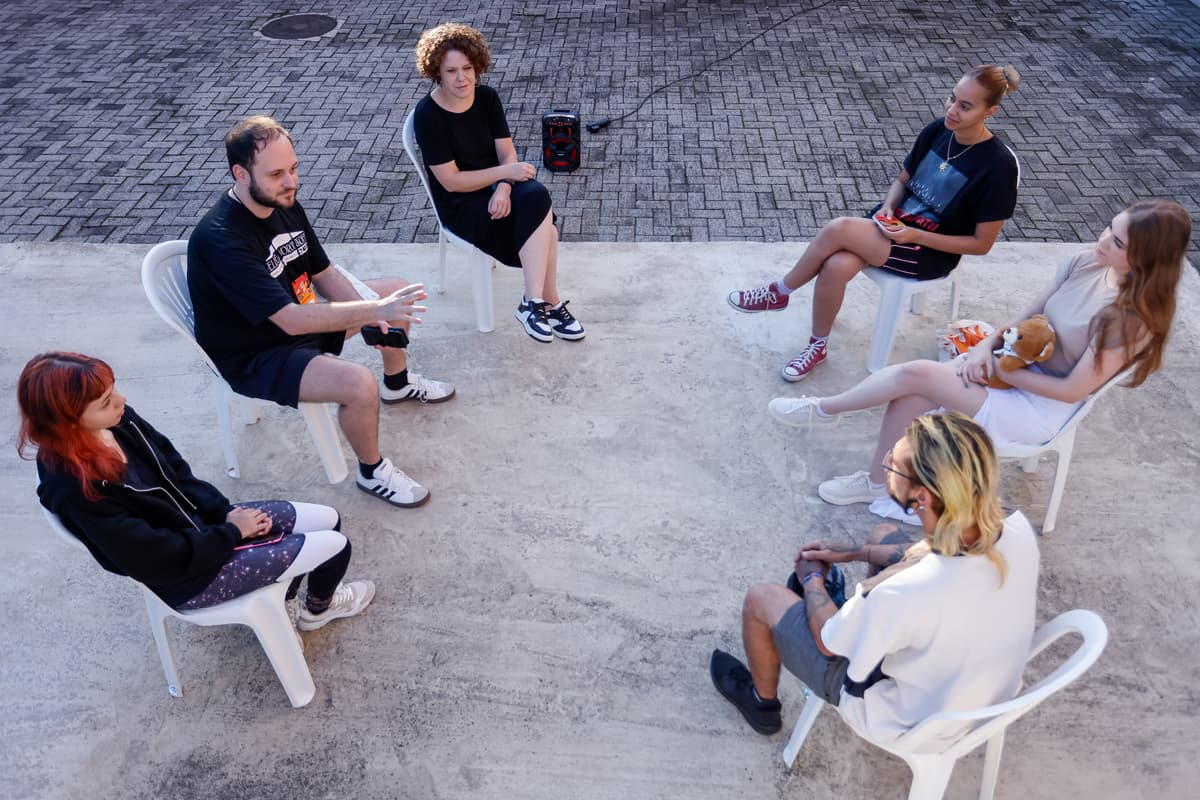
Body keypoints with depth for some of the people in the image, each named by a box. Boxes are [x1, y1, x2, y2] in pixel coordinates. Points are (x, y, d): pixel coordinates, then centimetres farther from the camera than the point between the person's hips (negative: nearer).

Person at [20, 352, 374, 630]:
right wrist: (232, 533, -15)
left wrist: (225, 512, -7)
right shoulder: (80, 492, -33)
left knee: (329, 520, 10)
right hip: (188, 579, -7)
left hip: (201, 523, 7)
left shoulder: (117, 422, -12)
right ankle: (318, 608, 32)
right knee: (335, 546, -4)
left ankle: (280, 596, 36)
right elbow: (161, 562, -27)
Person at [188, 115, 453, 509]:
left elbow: (324, 275, 3)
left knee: (396, 289, 13)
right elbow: (292, 320, -38)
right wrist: (374, 309, -40)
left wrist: (369, 318, -14)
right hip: (255, 357, -9)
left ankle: (398, 383, 36)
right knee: (359, 384, -32)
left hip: (299, 320, 9)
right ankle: (372, 472, -3)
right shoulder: (220, 240, -33)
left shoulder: (285, 204, -6)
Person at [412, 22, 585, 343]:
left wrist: (504, 189, -22)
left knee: (536, 196, -30)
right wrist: (506, 172, -22)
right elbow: (451, 181, -18)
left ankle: (534, 302, -24)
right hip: (461, 205, -5)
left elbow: (507, 153, -1)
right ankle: (549, 303, -18)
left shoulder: (487, 97, 0)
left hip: (496, 188, 5)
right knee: (543, 228, -28)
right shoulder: (428, 115, -16)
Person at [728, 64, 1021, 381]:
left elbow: (981, 243, -13)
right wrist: (887, 207, -9)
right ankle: (818, 346, -6)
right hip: (895, 222, 5)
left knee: (840, 229, -28)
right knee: (836, 266, -27)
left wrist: (914, 235, -21)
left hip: (931, 252, -5)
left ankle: (779, 292, -6)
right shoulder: (937, 131, -2)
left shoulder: (997, 165, -18)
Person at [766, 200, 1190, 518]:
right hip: (1017, 367, 7)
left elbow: (1072, 390, -21)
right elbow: (1026, 317, 6)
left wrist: (999, 370, -17)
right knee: (909, 399, -17)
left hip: (1039, 409, -7)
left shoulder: (1133, 317, -24)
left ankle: (825, 409, 3)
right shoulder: (1086, 264, -5)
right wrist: (987, 345, -12)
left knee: (915, 374, -21)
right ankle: (878, 485, 3)